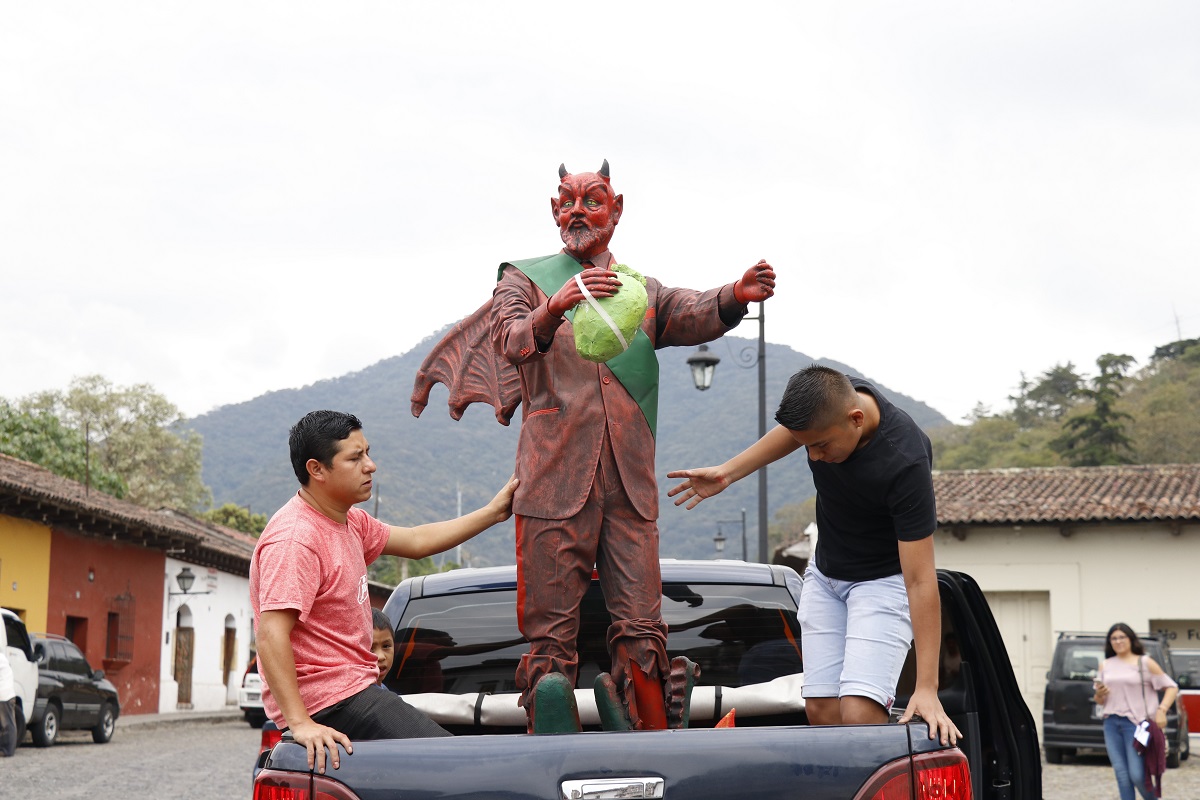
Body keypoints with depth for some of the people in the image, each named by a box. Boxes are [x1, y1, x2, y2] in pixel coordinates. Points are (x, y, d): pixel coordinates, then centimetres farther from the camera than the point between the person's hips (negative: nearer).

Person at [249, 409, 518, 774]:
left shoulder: (349, 521, 11)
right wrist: (300, 724, -34)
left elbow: (416, 542, 22)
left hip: (351, 686, 11)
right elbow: (272, 636, -28)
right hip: (324, 703, -11)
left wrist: (492, 513, 17)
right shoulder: (296, 539, -21)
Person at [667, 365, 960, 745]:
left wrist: (926, 688, -33)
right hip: (825, 572, 6)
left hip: (884, 580, -6)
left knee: (859, 714, -22)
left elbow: (920, 581, -32)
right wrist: (728, 471, 6)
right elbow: (790, 431, 11)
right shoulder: (828, 400, -17)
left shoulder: (904, 464, -34)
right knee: (820, 709, -2)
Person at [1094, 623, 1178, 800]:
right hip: (1111, 724, 4)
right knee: (1121, 774, 1)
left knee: (1137, 775, -9)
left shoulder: (1145, 663, 2)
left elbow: (1172, 687, 0)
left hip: (1136, 723, -4)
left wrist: (1161, 710, -15)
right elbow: (1100, 701, 20)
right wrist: (1099, 695, -3)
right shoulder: (1105, 666, 14)